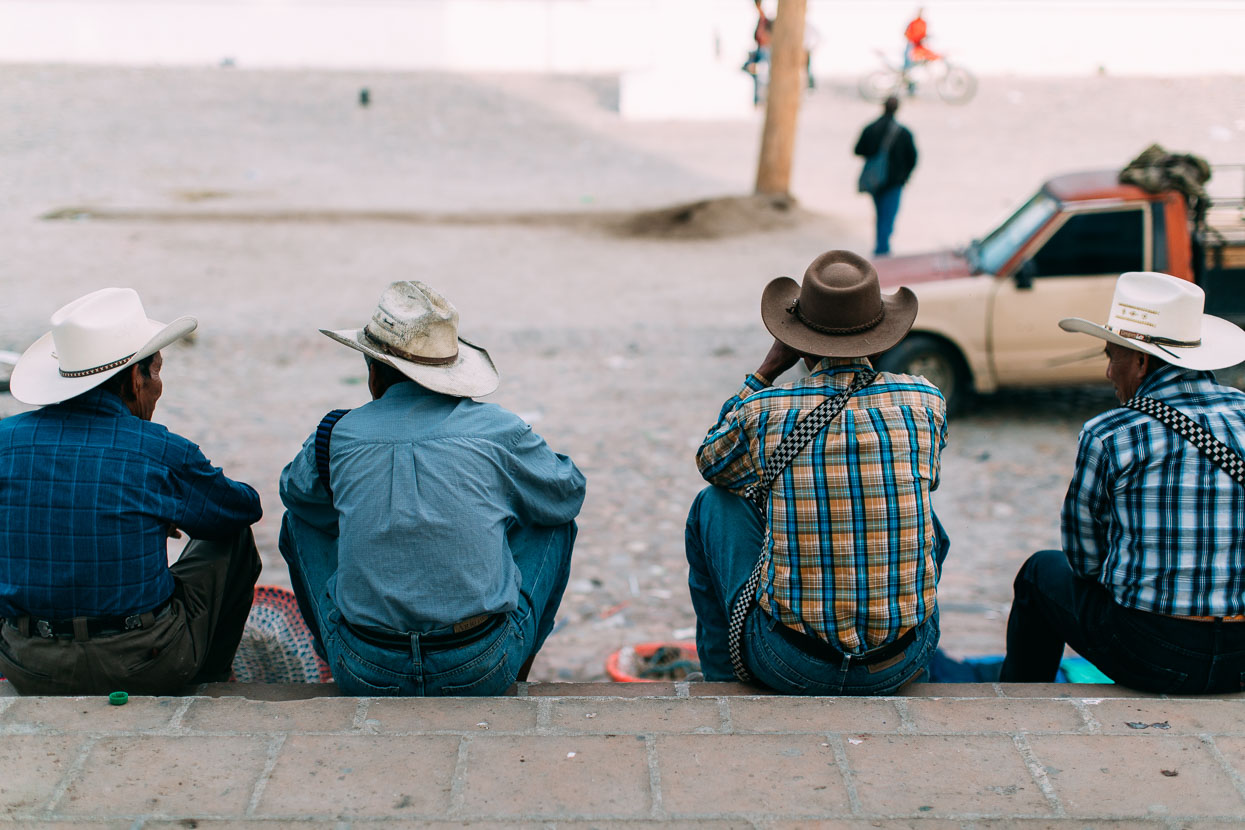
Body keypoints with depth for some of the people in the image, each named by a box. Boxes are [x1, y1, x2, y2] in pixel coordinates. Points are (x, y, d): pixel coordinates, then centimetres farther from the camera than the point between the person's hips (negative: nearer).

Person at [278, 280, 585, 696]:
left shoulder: (337, 435, -2)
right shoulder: (497, 429, -5)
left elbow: (296, 490, 21)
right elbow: (568, 494, 14)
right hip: (484, 673, -1)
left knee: (300, 519, 24)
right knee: (553, 516, 22)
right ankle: (517, 672, 34)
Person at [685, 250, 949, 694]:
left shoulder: (762, 409, -8)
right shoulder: (926, 400, -2)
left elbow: (712, 463, 17)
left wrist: (769, 367, 13)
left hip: (789, 668, -2)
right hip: (898, 666, 2)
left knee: (715, 503, 20)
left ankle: (723, 681, 31)